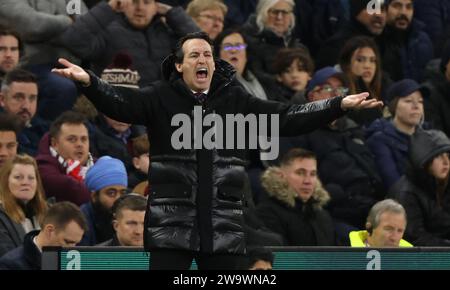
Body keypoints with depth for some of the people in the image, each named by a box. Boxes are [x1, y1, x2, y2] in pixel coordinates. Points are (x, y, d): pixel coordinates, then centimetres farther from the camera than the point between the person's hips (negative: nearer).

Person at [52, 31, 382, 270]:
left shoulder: (236, 100, 9)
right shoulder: (162, 98, 1)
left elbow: (287, 117, 7)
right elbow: (120, 102, -14)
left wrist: (339, 106, -3)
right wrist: (89, 82, -35)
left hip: (222, 226, 3)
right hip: (171, 225, -3)